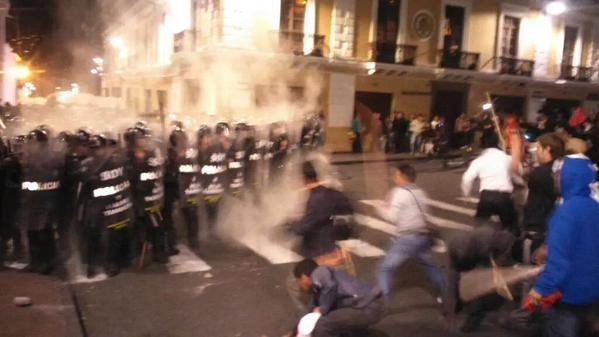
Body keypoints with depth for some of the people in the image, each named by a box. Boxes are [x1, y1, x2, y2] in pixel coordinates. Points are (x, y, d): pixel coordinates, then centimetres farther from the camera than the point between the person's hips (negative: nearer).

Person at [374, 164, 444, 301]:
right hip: (423, 236, 7)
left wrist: (381, 209, 6)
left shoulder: (399, 192, -9)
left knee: (385, 269, -1)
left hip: (407, 238, -7)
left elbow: (392, 217, -13)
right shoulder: (420, 192, 13)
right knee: (430, 266, 29)